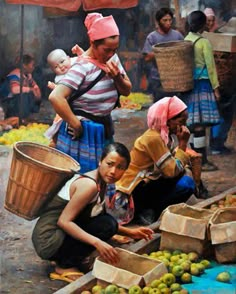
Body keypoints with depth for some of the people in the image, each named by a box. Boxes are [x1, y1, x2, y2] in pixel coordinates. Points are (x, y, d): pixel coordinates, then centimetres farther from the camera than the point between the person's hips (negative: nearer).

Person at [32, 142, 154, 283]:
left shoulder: (101, 183, 6)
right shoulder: (89, 185, -22)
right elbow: (63, 221, -26)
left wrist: (130, 232, 8)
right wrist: (97, 242, -34)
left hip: (62, 233, 9)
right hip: (48, 240, -9)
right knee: (106, 225, -20)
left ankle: (74, 259, 9)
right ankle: (65, 265, -8)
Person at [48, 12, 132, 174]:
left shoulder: (113, 58, 1)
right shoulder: (83, 67, -22)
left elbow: (127, 91, 9)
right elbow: (56, 97, -31)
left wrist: (117, 77, -13)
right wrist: (76, 126, -22)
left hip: (105, 128, 7)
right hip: (85, 131, -7)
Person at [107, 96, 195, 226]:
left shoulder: (164, 135, 7)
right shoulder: (153, 138, -21)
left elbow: (178, 165, 3)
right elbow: (172, 171, -23)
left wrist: (182, 144, -10)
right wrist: (182, 143, -17)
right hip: (132, 192, -10)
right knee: (185, 184, -19)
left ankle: (147, 210, 4)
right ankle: (149, 213, -6)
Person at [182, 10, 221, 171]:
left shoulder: (185, 41, 9)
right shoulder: (204, 42, -11)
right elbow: (210, 66, -11)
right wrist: (216, 88, -6)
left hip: (189, 84, 7)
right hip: (202, 84, -7)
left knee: (193, 122, 11)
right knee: (200, 123, -7)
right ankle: (202, 162, -5)